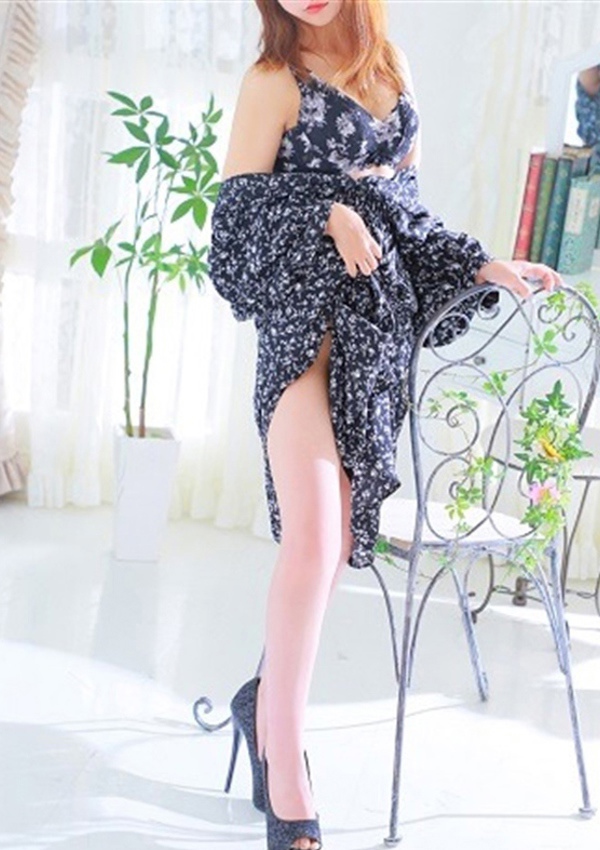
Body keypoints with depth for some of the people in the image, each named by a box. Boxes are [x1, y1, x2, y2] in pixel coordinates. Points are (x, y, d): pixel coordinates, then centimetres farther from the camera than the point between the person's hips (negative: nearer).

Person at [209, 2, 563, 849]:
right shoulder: (276, 78, 3)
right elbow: (239, 201, -3)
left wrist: (485, 266, 17)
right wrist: (329, 215, -14)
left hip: (380, 311, 6)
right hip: (306, 312, -6)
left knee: (339, 531, 3)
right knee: (313, 537, -15)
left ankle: (270, 699, 20)